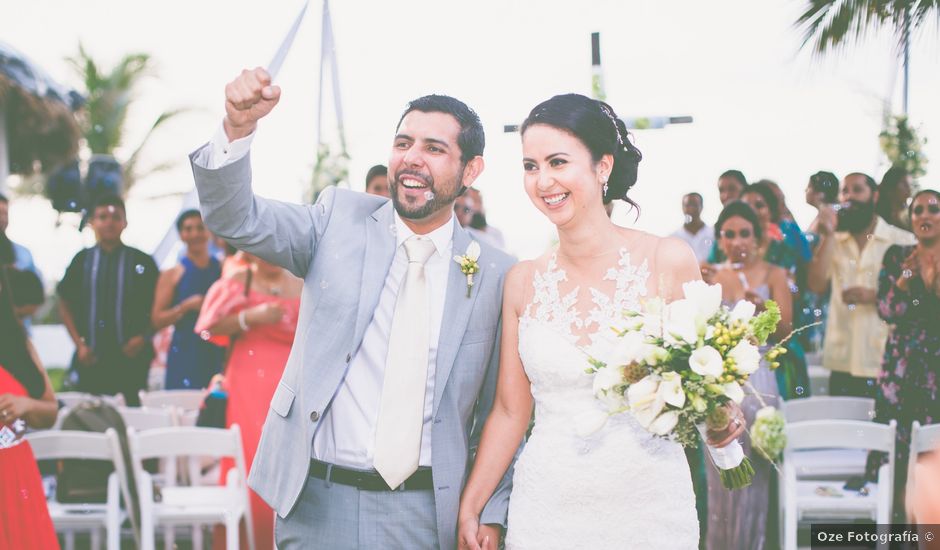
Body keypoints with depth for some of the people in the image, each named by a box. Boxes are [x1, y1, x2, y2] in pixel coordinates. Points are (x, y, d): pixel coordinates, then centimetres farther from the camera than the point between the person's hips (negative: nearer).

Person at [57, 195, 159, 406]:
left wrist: (144, 338, -8)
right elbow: (65, 305, 11)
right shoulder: (82, 260, 8)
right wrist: (79, 344, 2)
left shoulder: (142, 262, 4)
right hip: (91, 358, 2)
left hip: (131, 357, -1)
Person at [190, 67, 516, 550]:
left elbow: (500, 411, 5)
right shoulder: (340, 219, 4)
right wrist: (238, 128, -25)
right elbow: (237, 220, -8)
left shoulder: (495, 274, 1)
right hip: (315, 502, 1)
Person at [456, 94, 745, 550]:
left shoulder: (668, 262, -7)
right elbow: (510, 411, 5)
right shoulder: (523, 282, 1)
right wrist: (469, 510, -1)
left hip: (649, 509, -2)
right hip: (545, 512, 2)